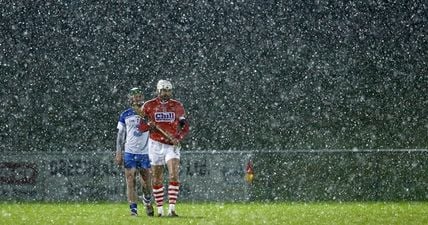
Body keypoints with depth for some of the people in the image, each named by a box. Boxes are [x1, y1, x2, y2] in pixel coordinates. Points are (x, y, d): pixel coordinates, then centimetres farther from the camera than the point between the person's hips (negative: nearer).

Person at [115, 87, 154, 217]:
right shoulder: (125, 115, 4)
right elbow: (120, 135, 7)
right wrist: (119, 153, 0)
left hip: (145, 153, 0)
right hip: (129, 152, 0)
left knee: (147, 183, 2)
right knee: (131, 182, -5)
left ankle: (147, 202, 30)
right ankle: (133, 209, -2)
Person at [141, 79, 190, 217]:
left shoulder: (177, 106, 4)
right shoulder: (149, 106, 1)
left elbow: (185, 127, 8)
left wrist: (178, 138, -10)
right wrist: (149, 125, -16)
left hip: (172, 145, 0)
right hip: (156, 145, 0)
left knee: (174, 176, -16)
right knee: (157, 179, 6)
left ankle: (172, 209, -19)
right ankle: (160, 209, 15)